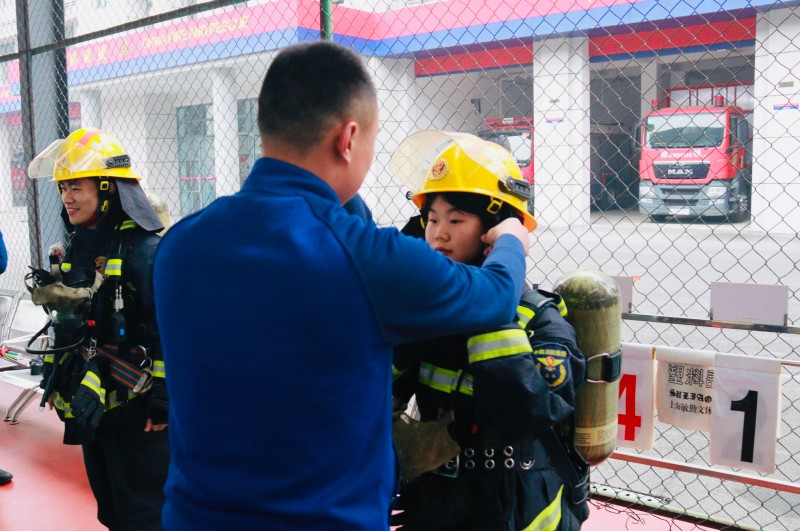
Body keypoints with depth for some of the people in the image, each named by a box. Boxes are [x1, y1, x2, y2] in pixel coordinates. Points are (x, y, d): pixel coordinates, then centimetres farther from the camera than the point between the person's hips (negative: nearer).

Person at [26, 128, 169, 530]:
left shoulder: (145, 251, -18)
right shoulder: (75, 248, 8)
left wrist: (163, 403, -17)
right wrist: (56, 383, 20)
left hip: (136, 413, -8)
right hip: (88, 406, 8)